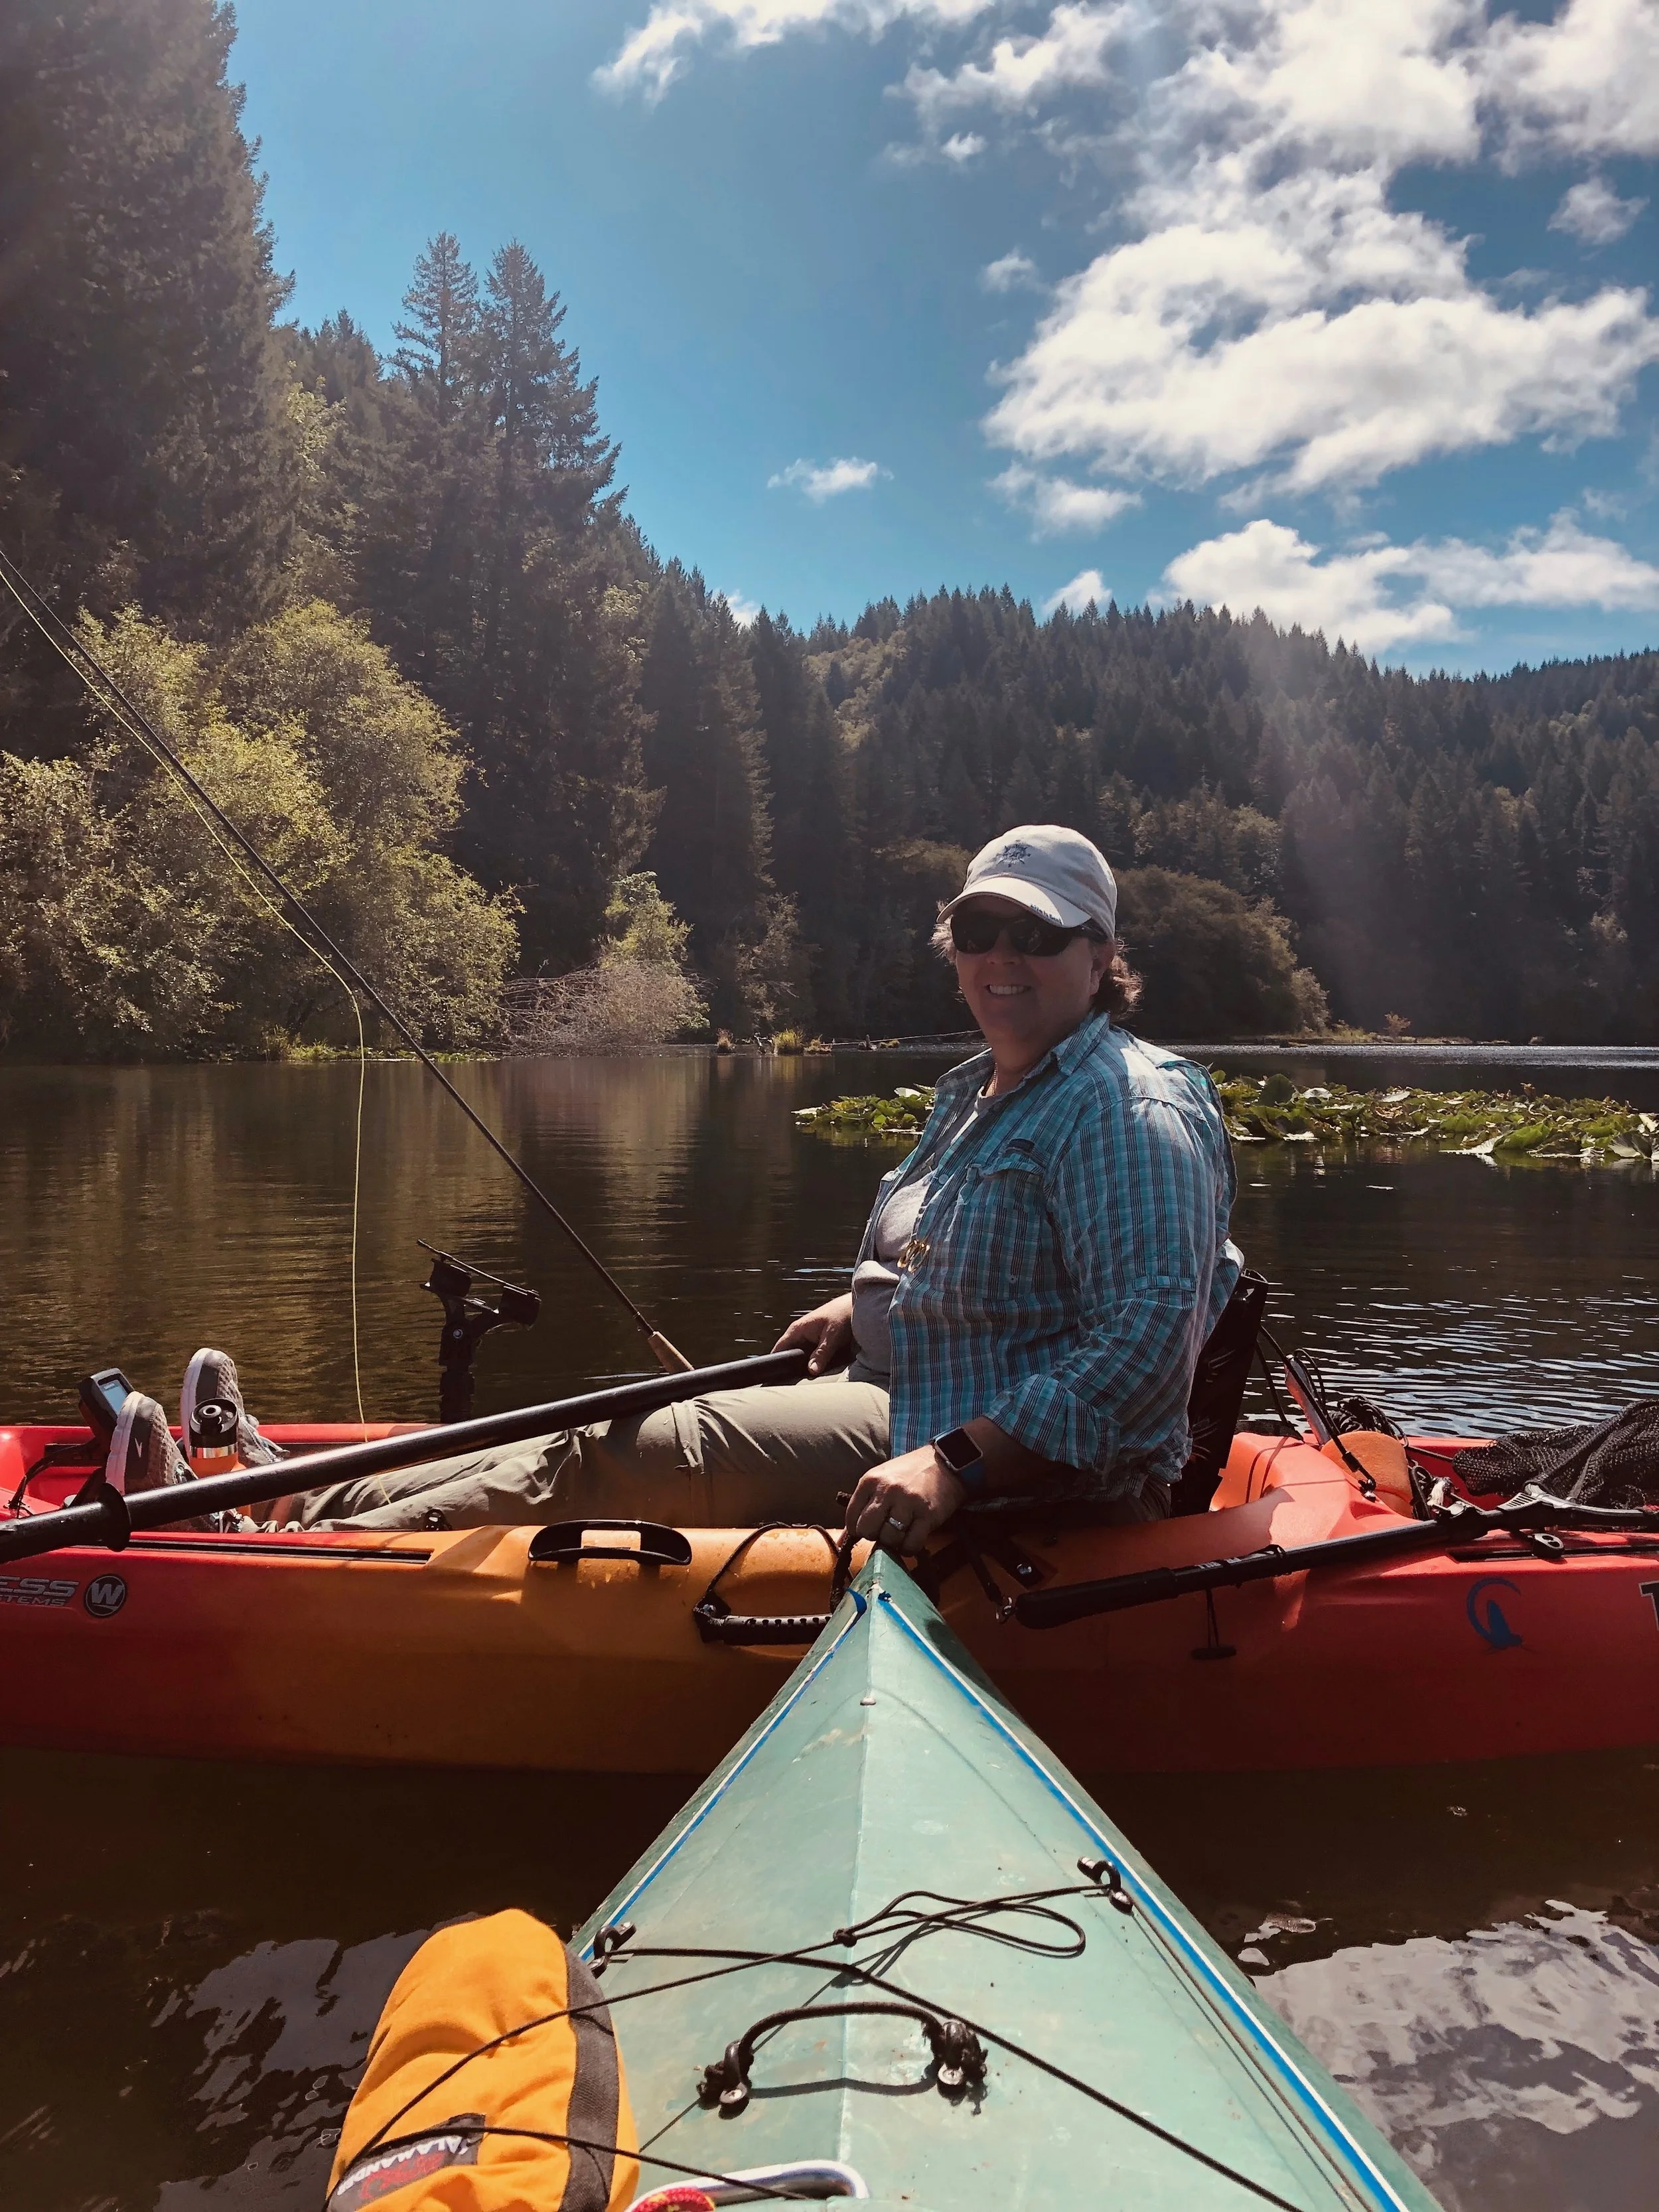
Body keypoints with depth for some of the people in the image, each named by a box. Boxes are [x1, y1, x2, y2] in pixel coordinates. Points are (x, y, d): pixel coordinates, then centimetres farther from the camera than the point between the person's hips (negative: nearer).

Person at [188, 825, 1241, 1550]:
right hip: (913, 1404, 9)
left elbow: (1147, 1338, -27)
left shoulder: (1126, 1107, -16)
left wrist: (956, 1466, -32)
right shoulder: (975, 1091, 14)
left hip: (1032, 1469, -9)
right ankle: (311, 1508, 8)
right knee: (621, 1441, 2)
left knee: (622, 1456, -13)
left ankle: (318, 1545, -6)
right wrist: (863, 1304, 9)